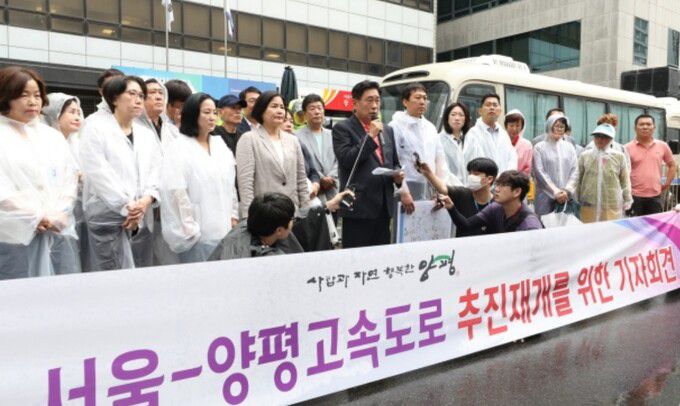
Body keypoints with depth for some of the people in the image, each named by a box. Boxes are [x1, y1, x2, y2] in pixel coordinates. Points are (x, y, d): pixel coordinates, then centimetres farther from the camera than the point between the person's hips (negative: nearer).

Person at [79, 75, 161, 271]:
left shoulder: (147, 134, 17)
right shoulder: (96, 126, 1)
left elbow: (156, 171, 9)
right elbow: (98, 172, -9)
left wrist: (147, 200, -11)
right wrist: (127, 207, -12)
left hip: (142, 218, 5)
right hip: (108, 217, -5)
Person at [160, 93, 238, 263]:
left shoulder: (220, 145, 12)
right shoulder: (179, 149, -7)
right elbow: (177, 193, -12)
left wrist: (233, 217, 11)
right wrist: (189, 229, -13)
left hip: (224, 229, 6)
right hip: (198, 233, -5)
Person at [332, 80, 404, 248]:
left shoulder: (387, 130, 18)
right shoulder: (342, 128, -1)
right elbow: (347, 160, -13)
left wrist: (397, 174, 2)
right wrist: (371, 136, -13)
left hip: (384, 206, 6)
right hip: (358, 206, -6)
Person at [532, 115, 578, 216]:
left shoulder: (569, 147, 12)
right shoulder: (539, 148, 1)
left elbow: (575, 171, 6)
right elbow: (540, 173, -5)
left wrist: (567, 191, -7)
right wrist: (556, 192, -10)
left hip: (567, 196, 3)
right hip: (546, 196, -3)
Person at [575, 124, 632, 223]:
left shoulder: (619, 156, 2)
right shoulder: (584, 156, 3)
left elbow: (625, 180, 8)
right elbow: (578, 179, 8)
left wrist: (627, 200, 10)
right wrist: (576, 201, 8)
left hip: (613, 205, 0)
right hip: (589, 204, 0)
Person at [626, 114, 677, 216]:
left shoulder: (662, 146, 6)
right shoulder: (628, 148, -4)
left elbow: (672, 165, 19)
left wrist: (667, 184, 11)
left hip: (655, 196, 3)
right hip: (635, 196, -3)